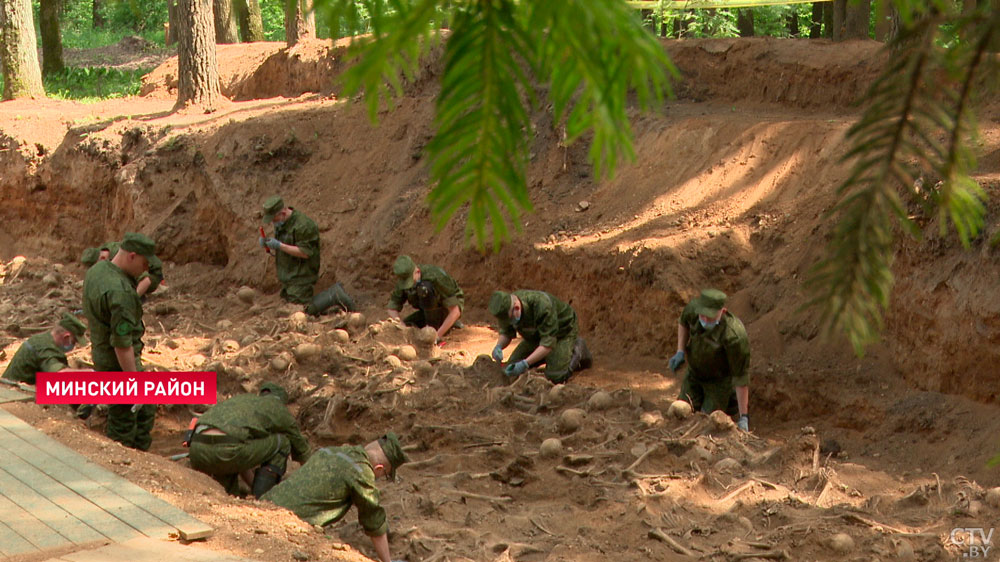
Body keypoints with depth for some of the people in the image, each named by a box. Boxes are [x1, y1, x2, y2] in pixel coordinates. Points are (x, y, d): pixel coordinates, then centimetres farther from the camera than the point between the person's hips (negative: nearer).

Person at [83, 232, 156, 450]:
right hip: (118, 363, -10)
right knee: (123, 420, 4)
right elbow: (122, 343, -28)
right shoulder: (120, 292, -30)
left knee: (145, 411, 22)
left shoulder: (96, 271, 0)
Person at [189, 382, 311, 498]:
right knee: (282, 443, 18)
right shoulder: (280, 410, 23)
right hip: (227, 452, -6)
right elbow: (301, 449, 37)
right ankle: (261, 499, 12)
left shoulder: (240, 399, 38)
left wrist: (254, 485, 50)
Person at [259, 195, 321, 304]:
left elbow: (305, 252, -23)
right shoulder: (280, 224, 11)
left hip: (300, 279, -9)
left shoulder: (303, 225, -20)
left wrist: (279, 245, -24)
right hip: (287, 279, 9)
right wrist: (267, 244, -1)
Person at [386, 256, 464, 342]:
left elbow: (455, 312, -35)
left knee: (424, 288, -34)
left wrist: (437, 335, -41)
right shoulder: (404, 278, -17)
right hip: (432, 310, 7)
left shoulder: (436, 277, -36)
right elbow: (392, 310, -13)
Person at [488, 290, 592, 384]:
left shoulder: (542, 305, -40)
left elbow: (548, 343, -37)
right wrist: (498, 347, -27)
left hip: (562, 331, -6)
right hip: (536, 336, 6)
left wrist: (525, 364, -44)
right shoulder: (506, 307, -21)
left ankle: (577, 351, 6)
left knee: (555, 377, -21)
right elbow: (506, 333, -4)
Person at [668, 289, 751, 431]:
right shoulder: (693, 307, -25)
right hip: (694, 372, 5)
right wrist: (680, 351, -9)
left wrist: (743, 417, -27)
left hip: (720, 378, -5)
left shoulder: (734, 337, -38)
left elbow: (741, 376, -30)